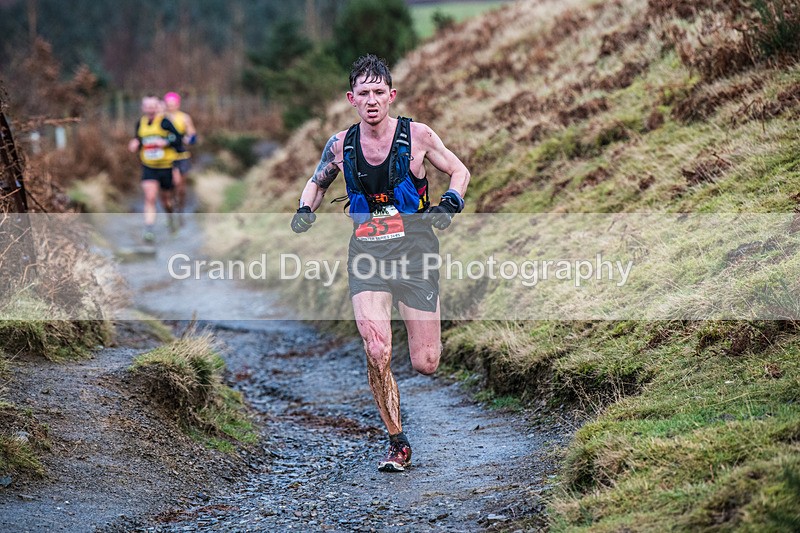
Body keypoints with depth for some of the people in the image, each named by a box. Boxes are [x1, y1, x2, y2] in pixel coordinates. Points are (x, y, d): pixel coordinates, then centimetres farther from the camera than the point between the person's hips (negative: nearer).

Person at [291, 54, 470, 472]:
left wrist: (451, 203, -9)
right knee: (377, 353, -16)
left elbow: (459, 171, 10)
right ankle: (398, 444, 3)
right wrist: (305, 210, 2)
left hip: (414, 250, -1)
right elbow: (317, 182, 22)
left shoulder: (417, 136, -4)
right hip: (366, 252, 1)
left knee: (425, 365, -1)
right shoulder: (340, 145, 3)